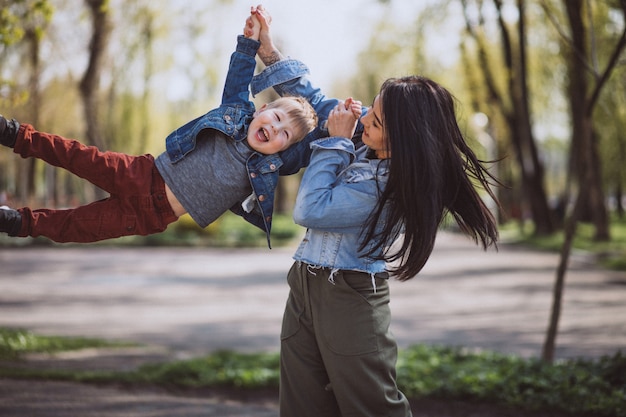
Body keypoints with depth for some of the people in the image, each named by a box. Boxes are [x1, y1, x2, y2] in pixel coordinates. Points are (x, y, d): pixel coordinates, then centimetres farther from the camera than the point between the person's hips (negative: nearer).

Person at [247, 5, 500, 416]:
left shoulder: (390, 188, -24)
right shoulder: (363, 133, -2)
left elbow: (310, 210, -21)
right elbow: (319, 104, 16)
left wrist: (336, 141, -15)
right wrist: (270, 51, 11)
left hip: (349, 300, -8)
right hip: (305, 287, 8)